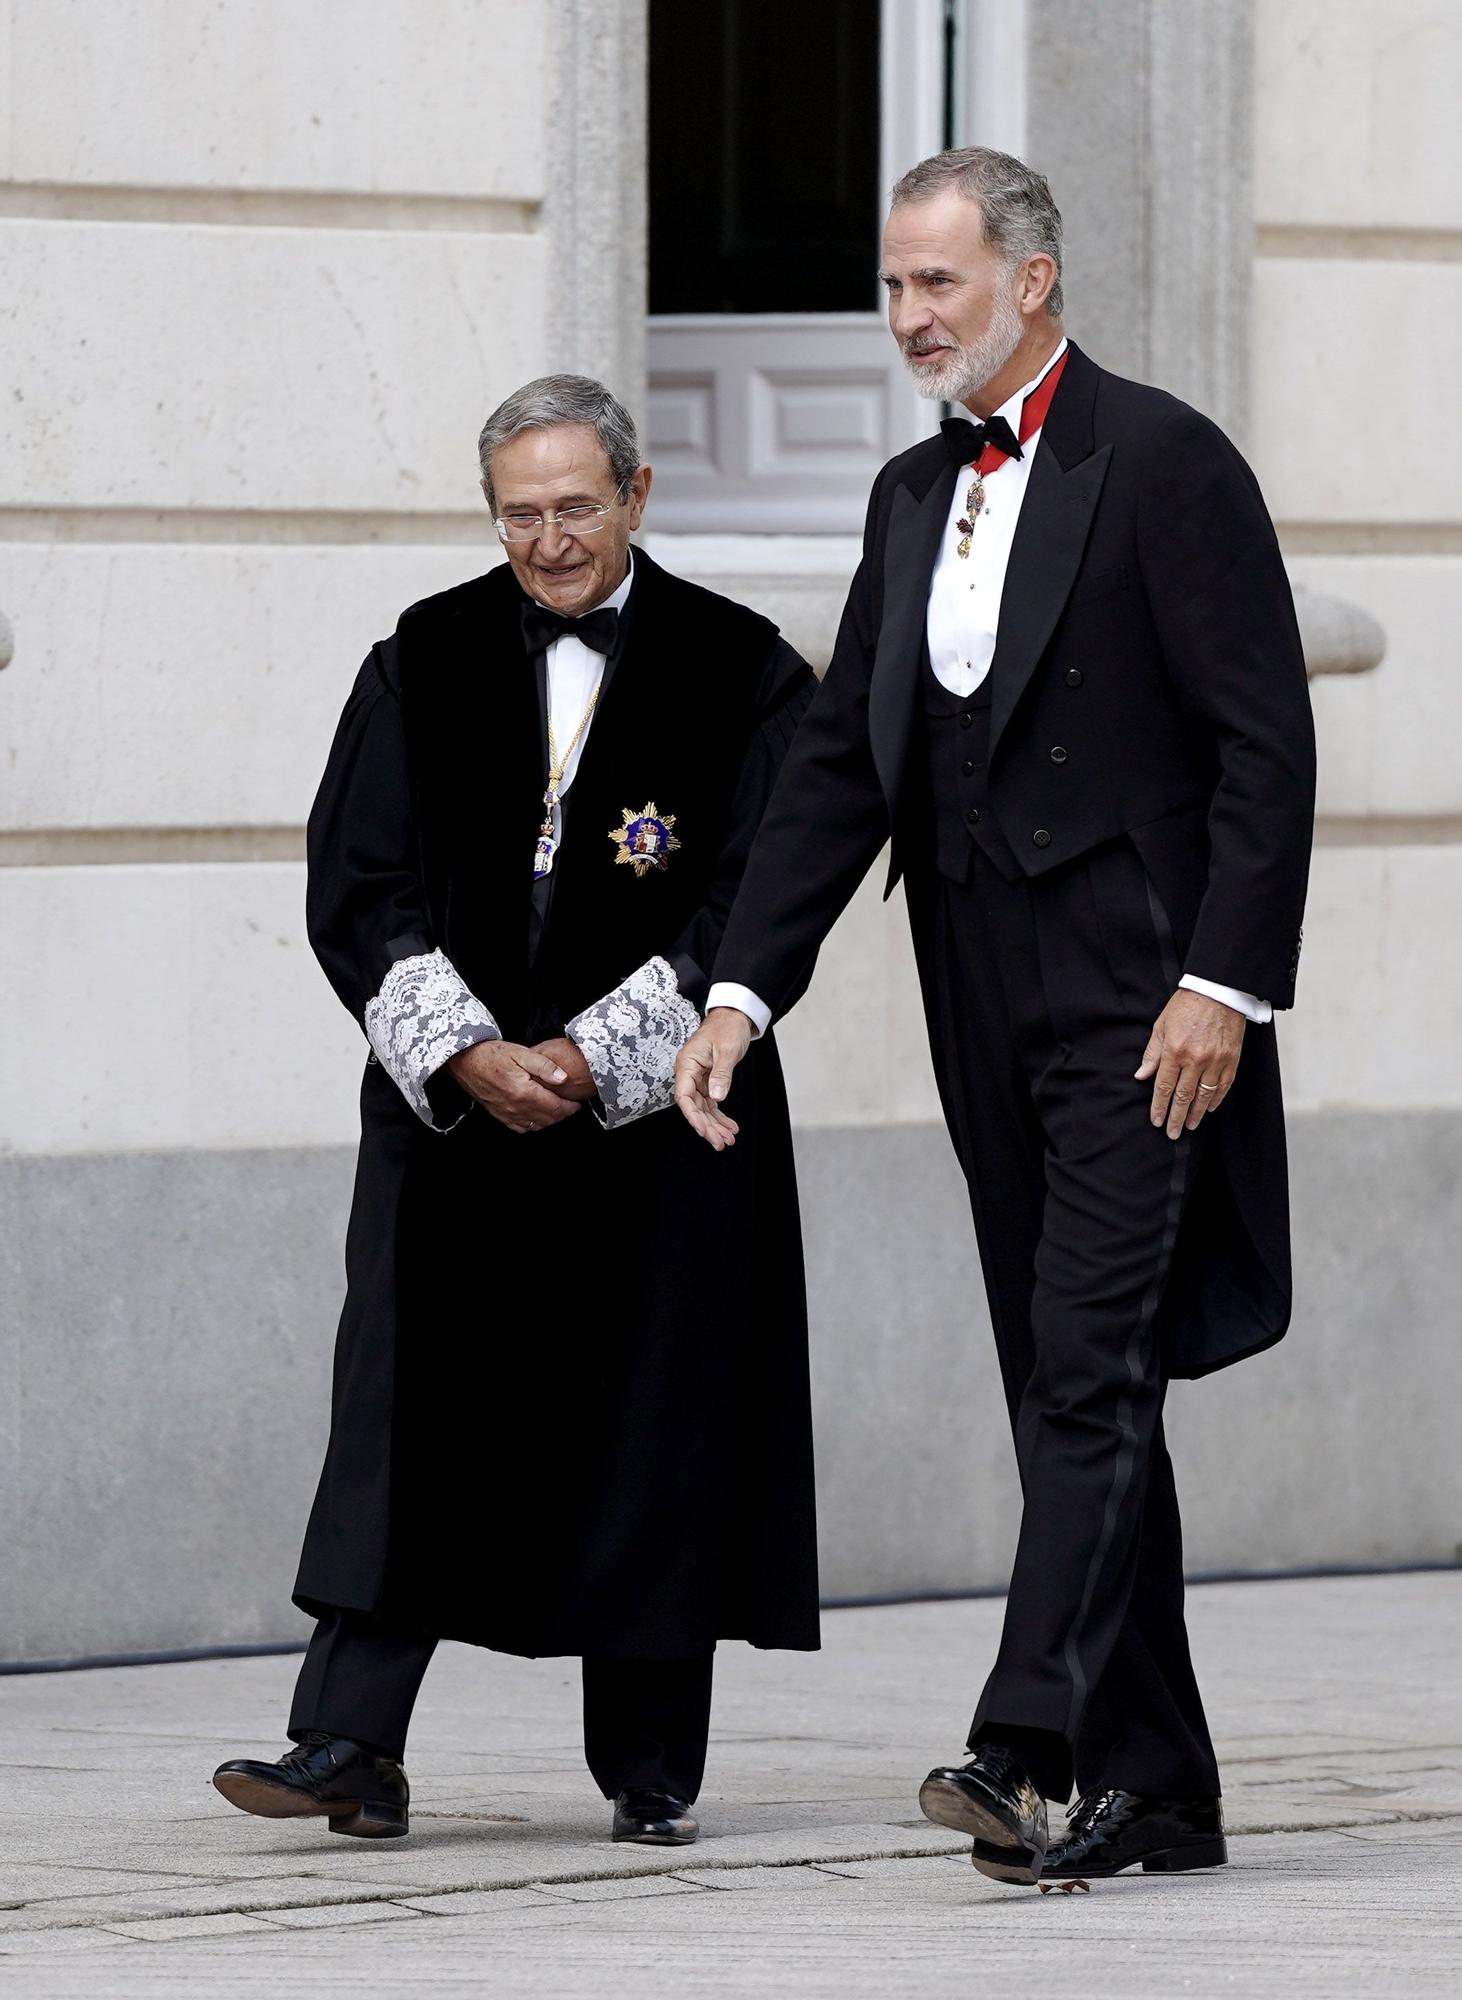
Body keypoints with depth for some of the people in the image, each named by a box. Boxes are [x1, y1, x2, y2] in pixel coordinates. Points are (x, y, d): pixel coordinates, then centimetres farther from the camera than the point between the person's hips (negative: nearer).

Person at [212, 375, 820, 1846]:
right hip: (450, 1111, 1)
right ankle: (349, 1747, -6)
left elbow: (753, 905, -6)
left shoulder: (739, 673, -1)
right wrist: (463, 1056, -13)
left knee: (648, 1432, 2)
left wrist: (592, 1059, -13)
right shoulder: (423, 664, 5)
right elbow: (356, 892, 1)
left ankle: (649, 1769, 11)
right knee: (411, 1414, -4)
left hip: (657, 1123, -1)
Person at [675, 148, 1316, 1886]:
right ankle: (1151, 1790, 11)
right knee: (1065, 1397, 7)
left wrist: (1224, 984, -18)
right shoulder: (915, 499, 16)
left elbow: (1265, 743, -11)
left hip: (1139, 1003, -8)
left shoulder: (1163, 464, -7)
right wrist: (741, 992, 7)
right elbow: (841, 760, 16)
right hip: (991, 1014, 8)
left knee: (1091, 1370, -16)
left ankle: (1027, 1742, -25)